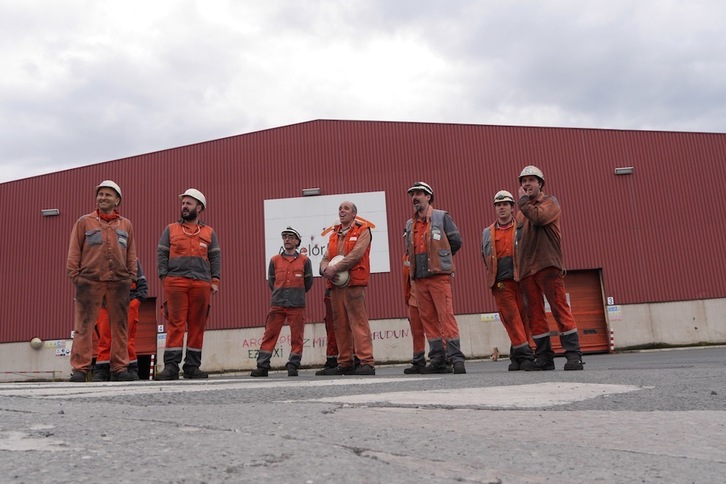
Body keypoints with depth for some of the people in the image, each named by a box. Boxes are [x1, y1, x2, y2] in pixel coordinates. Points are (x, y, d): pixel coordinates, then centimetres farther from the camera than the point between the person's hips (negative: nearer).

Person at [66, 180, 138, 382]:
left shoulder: (126, 225, 16)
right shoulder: (84, 222, 11)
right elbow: (74, 251, 7)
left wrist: (131, 277, 7)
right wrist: (74, 275, -2)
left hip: (119, 282, 2)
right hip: (89, 281, -2)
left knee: (119, 326, 3)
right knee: (84, 326, -5)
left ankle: (119, 368, 9)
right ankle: (80, 369, -1)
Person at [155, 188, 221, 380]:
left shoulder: (209, 232, 16)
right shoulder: (171, 229, 15)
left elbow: (215, 258, 12)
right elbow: (161, 254, 9)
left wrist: (215, 281, 1)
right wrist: (164, 277, -4)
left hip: (202, 284, 1)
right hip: (175, 282, -1)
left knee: (197, 326, 3)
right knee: (175, 324, -6)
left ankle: (192, 366, 10)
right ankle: (171, 366, -5)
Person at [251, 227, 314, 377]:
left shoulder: (305, 261, 5)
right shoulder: (274, 260, 9)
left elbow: (308, 283, 12)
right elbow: (271, 282, 17)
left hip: (297, 305, -1)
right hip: (277, 304, 1)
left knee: (296, 337, 1)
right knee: (269, 335, 0)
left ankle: (293, 366, 11)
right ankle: (262, 366, 6)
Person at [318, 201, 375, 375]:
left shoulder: (362, 230, 3)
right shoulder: (334, 235, 23)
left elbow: (356, 255, -12)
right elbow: (326, 258, 16)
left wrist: (335, 268, -15)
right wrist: (326, 270, -7)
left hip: (354, 283, -6)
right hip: (335, 284, 7)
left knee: (358, 322, -11)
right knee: (340, 324, 7)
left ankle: (367, 362, -10)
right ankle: (345, 363, 13)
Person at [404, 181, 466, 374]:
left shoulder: (441, 217, 3)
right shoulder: (410, 224, 18)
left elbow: (456, 241, 0)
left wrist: (440, 259, 5)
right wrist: (416, 266, 14)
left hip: (439, 276, -6)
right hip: (420, 278, 6)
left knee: (446, 316, -11)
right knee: (428, 319, 6)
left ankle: (456, 357, -7)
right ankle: (437, 359, 11)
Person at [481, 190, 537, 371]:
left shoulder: (521, 228, 8)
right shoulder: (487, 233, 16)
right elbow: (485, 257, 21)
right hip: (501, 283, 2)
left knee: (522, 318, 0)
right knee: (511, 319, -7)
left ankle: (517, 356, 9)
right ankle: (525, 355, -6)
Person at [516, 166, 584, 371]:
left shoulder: (550, 202, 7)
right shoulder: (523, 209, 23)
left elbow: (539, 217, -15)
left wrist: (523, 200, -1)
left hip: (547, 265, -5)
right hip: (526, 269, 6)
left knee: (560, 309, -9)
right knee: (535, 315, 4)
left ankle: (573, 354, -5)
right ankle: (544, 356, 9)